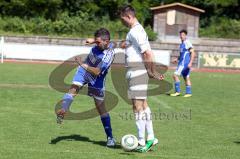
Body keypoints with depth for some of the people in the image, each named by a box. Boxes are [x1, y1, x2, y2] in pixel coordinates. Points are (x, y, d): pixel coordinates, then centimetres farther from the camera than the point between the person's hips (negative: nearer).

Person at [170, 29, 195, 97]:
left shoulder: (187, 43, -12)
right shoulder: (182, 43, 16)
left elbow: (193, 53, -18)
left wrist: (190, 63, -25)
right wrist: (177, 59, 21)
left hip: (184, 63, -10)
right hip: (182, 62, 10)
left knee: (175, 75, -12)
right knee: (186, 78, 9)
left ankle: (177, 91, -9)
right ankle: (188, 92, 10)